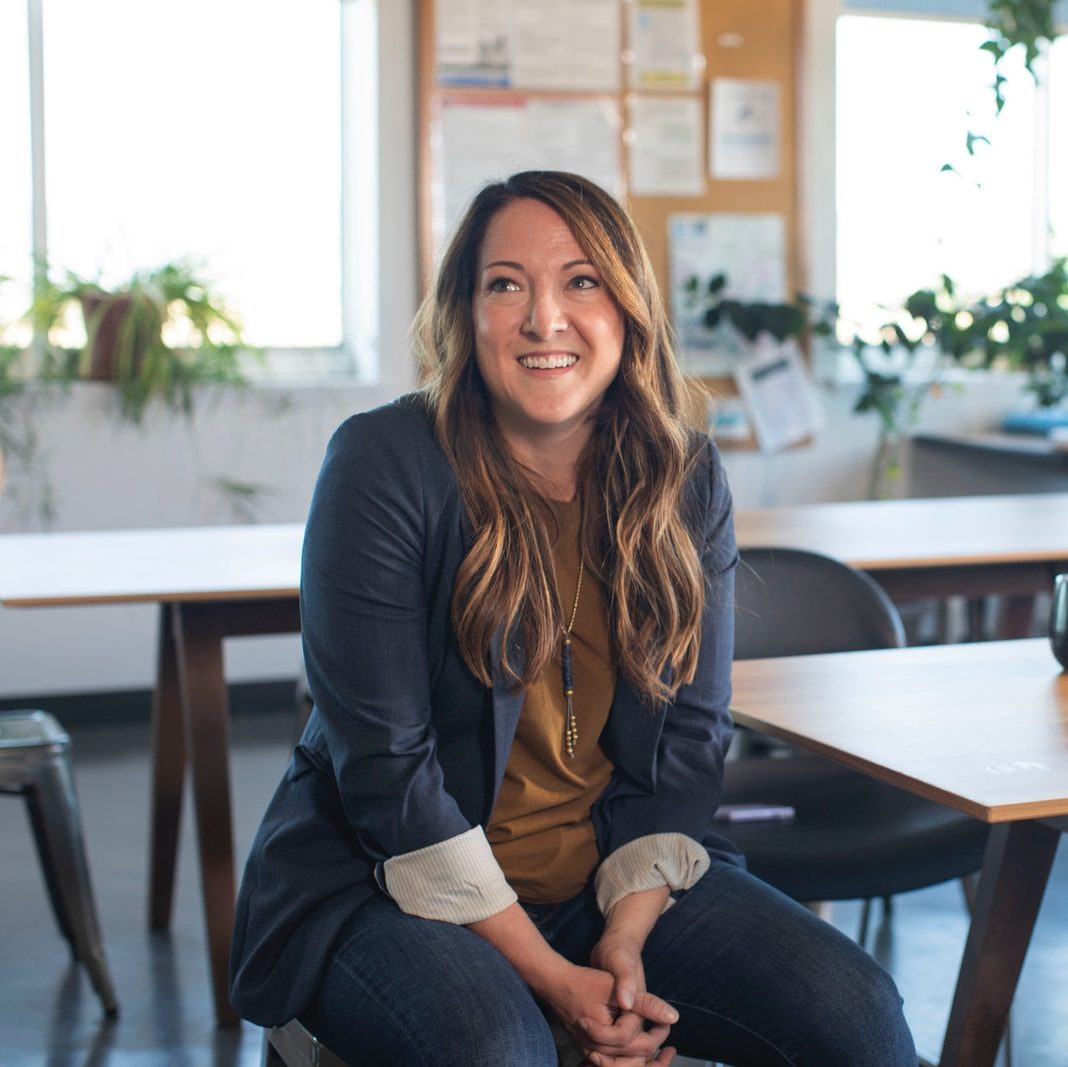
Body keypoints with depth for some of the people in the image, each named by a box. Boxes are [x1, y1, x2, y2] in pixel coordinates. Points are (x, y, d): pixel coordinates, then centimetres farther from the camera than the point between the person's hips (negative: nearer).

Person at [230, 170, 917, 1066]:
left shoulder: (687, 481, 0)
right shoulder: (385, 464, -13)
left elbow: (691, 741, 3)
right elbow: (383, 765, -15)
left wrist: (626, 940, -11)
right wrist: (549, 976, -18)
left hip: (614, 882, 4)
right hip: (390, 884, -3)